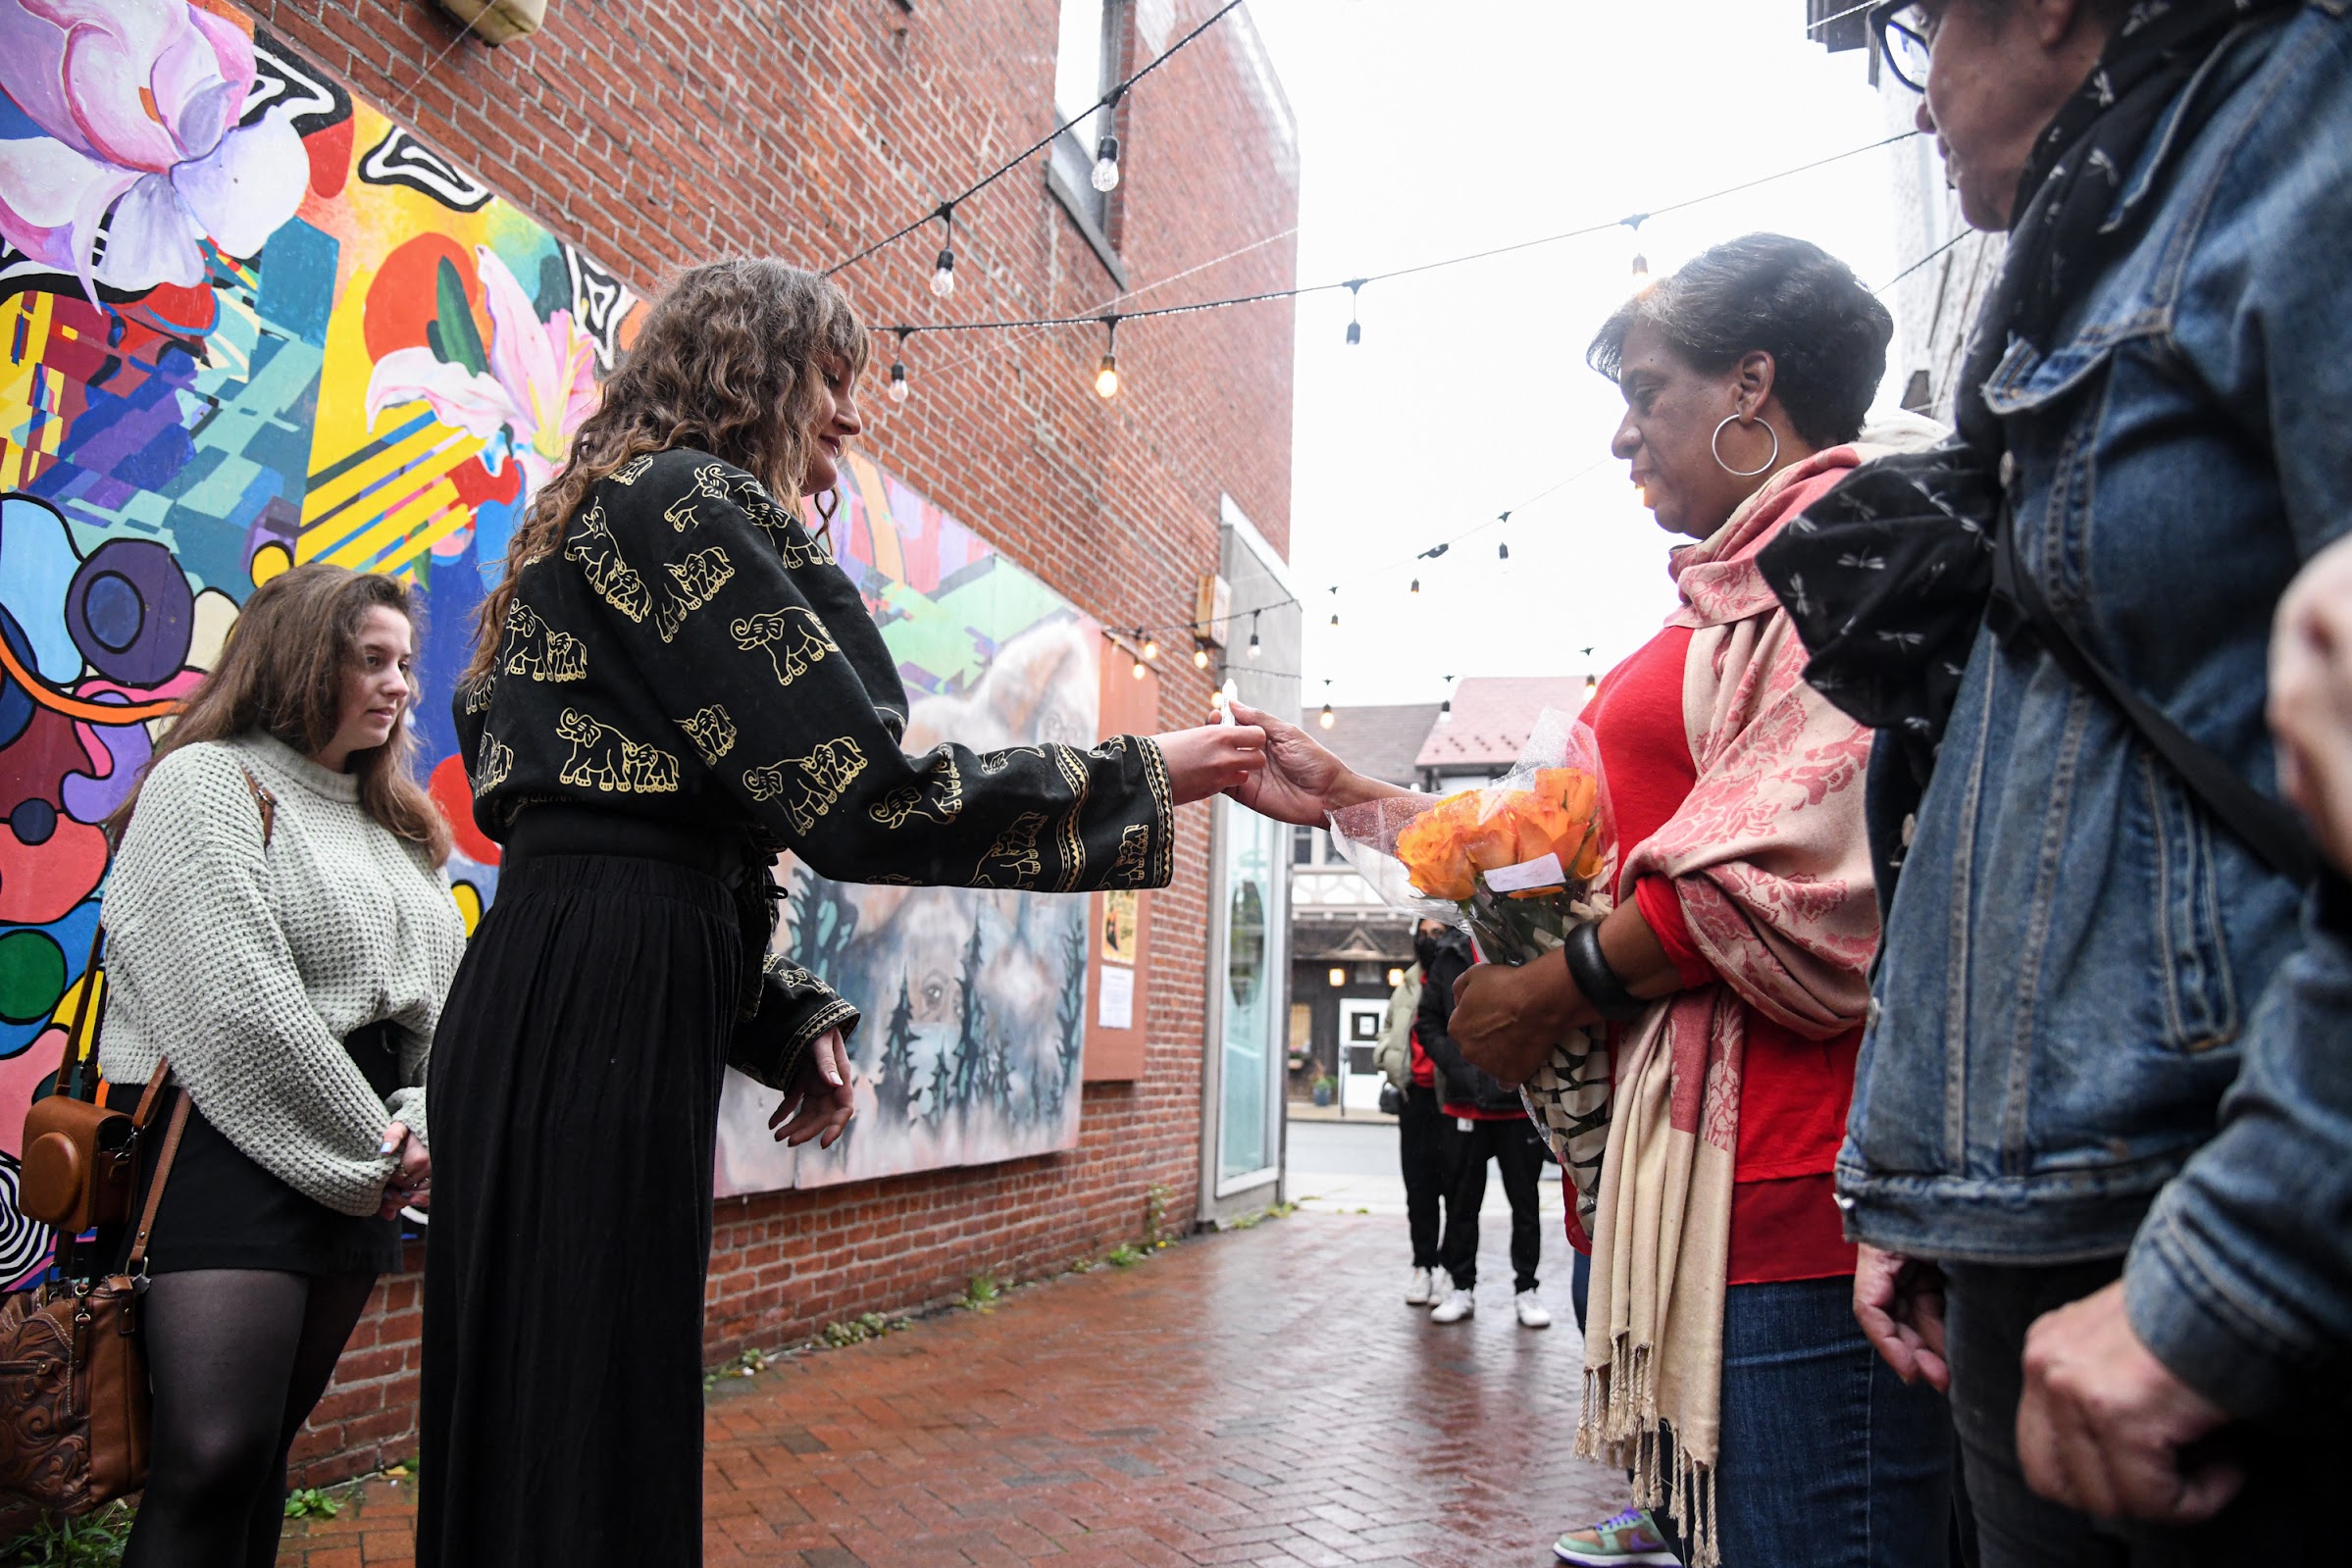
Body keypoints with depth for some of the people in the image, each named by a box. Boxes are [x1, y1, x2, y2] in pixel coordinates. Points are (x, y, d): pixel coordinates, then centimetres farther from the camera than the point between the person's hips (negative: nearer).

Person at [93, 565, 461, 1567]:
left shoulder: (393, 821, 19)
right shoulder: (207, 780, -4)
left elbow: (443, 994, 12)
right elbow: (243, 1001, -15)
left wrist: (423, 1120, -7)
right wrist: (374, 1146, -10)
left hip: (359, 1171, 7)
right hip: (238, 1143, -7)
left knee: (268, 1448, 11)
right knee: (214, 1458, -15)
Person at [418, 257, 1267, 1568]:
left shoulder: (621, 517, 24)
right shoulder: (691, 502, -8)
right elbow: (862, 793, -16)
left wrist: (792, 1022, 15)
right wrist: (1146, 780, -8)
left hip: (566, 998, 10)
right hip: (603, 1004, -10)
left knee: (534, 1429, 15)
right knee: (592, 1423, -4)